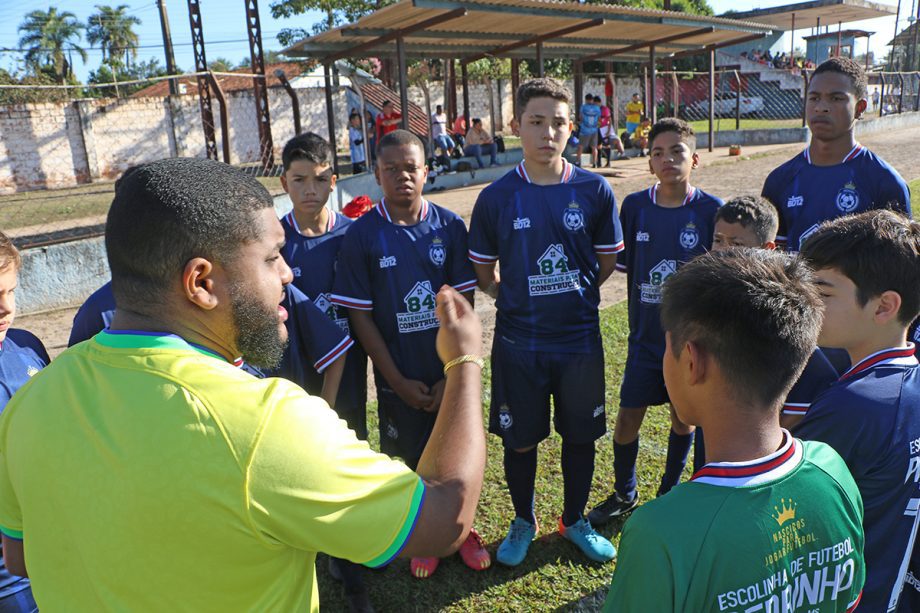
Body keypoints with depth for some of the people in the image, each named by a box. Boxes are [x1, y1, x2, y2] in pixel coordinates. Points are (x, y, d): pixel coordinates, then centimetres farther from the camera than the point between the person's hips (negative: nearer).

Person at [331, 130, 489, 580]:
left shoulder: (449, 226, -5)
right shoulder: (361, 235, -8)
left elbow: (463, 303, -4)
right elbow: (360, 316, -7)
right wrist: (399, 381, -9)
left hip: (451, 373, 1)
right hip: (400, 379, -1)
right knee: (416, 460, 14)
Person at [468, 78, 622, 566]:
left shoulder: (595, 191, -5)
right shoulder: (496, 197, -6)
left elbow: (607, 262, 7)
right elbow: (483, 271, 4)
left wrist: (570, 297, 6)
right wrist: (519, 301, 1)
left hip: (580, 338, 1)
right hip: (518, 342, -1)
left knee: (580, 434, 14)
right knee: (520, 439, 12)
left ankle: (575, 520, 39)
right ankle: (523, 522, 37)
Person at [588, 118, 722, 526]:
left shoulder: (711, 211, -9)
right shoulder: (635, 206, -3)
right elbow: (626, 267, 5)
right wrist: (643, 311, 0)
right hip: (646, 336, 1)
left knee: (684, 416, 14)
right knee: (627, 421, 5)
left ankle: (669, 492, 38)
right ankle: (624, 494, 30)